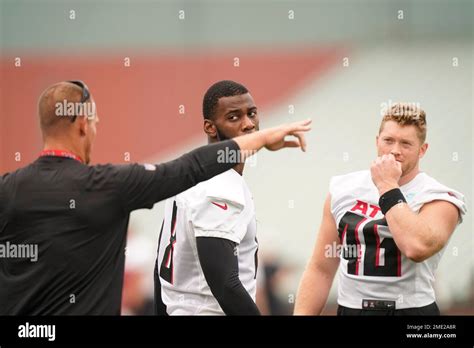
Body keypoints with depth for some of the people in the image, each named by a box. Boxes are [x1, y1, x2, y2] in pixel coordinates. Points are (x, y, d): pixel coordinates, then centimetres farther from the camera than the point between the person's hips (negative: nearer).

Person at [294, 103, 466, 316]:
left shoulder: (440, 199, -9)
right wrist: (301, 314, -4)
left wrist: (388, 187, -19)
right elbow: (320, 270, 6)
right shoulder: (343, 190, 4)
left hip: (411, 310, -3)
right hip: (349, 308, 3)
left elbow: (418, 248, -29)